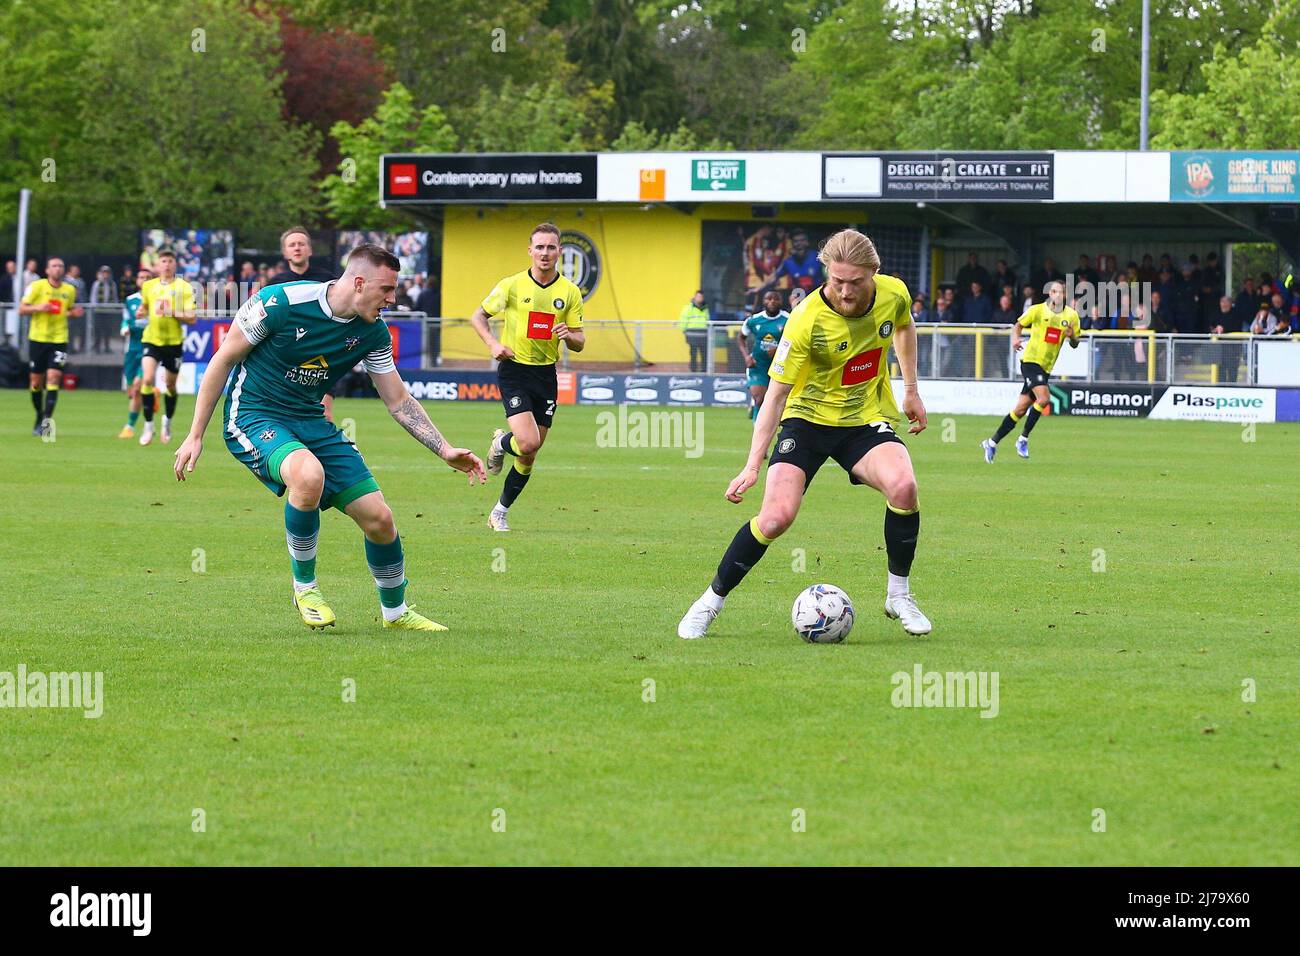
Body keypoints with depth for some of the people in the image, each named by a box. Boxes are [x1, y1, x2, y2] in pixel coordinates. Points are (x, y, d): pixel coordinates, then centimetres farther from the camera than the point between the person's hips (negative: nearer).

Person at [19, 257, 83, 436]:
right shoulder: (37, 286, -4)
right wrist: (38, 308, -21)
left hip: (59, 340, 1)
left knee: (54, 377, -15)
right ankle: (39, 417, 26)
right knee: (36, 381, 6)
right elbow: (22, 309, -3)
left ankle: (47, 420, -19)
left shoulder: (70, 290, 5)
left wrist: (74, 313, -2)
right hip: (38, 339, -1)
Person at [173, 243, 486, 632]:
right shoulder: (281, 303, -20)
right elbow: (223, 360, -10)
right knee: (309, 474, -37)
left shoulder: (373, 333, -3)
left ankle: (395, 611, 27)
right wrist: (195, 436, -9)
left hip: (311, 421, 6)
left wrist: (446, 451, 0)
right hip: (252, 417, -6)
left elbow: (399, 401, 10)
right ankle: (305, 586, -13)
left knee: (379, 518, -1)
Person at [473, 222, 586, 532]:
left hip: (546, 375, 3)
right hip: (514, 370, -3)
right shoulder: (512, 285, -5)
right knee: (528, 443, -21)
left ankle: (500, 512, 24)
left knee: (529, 456, 7)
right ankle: (501, 443, 15)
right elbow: (478, 316, 5)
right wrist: (493, 344, -12)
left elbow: (579, 342, 5)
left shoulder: (570, 292, 2)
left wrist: (569, 335, -19)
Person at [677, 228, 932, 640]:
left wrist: (911, 390, 15)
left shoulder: (894, 294, -12)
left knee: (903, 486, -28)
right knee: (775, 518, -19)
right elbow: (776, 393, -19)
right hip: (808, 418, -3)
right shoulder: (806, 321, -24)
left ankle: (899, 594, -6)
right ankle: (711, 600, 4)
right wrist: (753, 465, -24)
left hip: (867, 420, 3)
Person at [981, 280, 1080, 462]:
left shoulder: (1071, 316, 5)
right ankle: (1023, 439, -10)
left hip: (1046, 368, 5)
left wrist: (1072, 336, -11)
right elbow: (1018, 326, 9)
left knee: (1020, 409, 6)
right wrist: (1015, 339, -11)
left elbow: (1075, 344, 12)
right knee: (1044, 398, -25)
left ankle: (992, 443, 17)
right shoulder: (1037, 310, -4)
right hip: (1031, 360, -4)